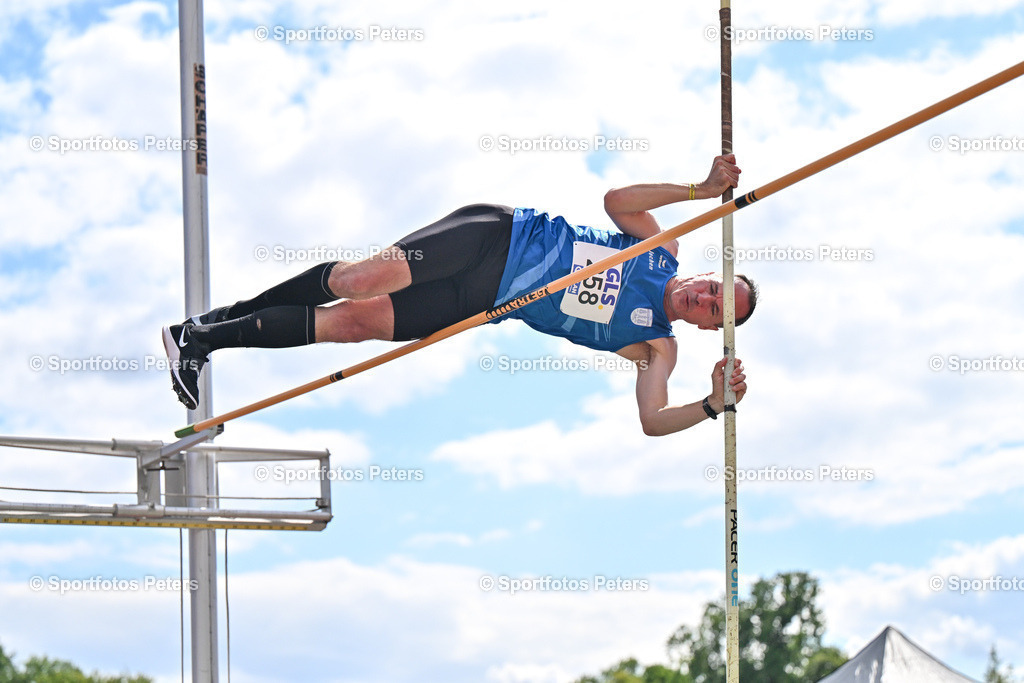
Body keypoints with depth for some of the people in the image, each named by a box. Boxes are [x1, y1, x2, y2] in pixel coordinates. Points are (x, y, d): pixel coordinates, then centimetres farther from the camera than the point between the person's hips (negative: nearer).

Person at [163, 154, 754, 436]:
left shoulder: (655, 348, 3)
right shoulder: (661, 248, 5)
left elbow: (653, 420, -6)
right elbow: (617, 201, -5)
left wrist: (714, 405, -24)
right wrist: (700, 189, -14)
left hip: (488, 304, 1)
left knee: (358, 323, -14)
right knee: (361, 283, -24)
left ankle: (211, 338, 0)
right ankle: (217, 324, -4)